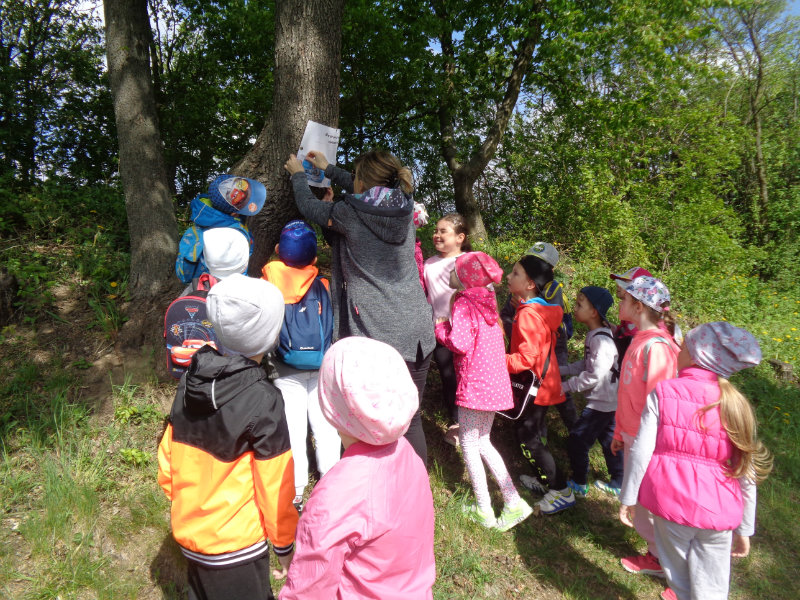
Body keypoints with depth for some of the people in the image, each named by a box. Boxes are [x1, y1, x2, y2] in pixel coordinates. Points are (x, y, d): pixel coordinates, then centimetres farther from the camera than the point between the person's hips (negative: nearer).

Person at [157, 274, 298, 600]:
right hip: (236, 546, -6)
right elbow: (274, 485, -17)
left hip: (189, 533, 6)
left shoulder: (191, 381, -7)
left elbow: (166, 465, 2)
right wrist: (284, 544, -2)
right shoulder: (262, 400, -25)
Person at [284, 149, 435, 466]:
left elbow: (309, 206, 10)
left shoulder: (350, 213, -9)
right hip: (416, 332, 5)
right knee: (411, 421, 17)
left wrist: (298, 174, 30)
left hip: (376, 334, -5)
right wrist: (328, 168, 37)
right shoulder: (404, 206, 5)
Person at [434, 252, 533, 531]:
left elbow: (460, 343, -24)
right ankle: (513, 502, 20)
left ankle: (484, 510, 16)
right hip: (494, 382, 9)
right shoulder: (485, 301, 11)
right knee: (483, 442, 19)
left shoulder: (463, 304, -15)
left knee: (469, 444, 6)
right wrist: (449, 323, 12)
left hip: (474, 384, -9)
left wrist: (441, 326, -8)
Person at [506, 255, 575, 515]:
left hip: (536, 387, -10)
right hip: (543, 382, 10)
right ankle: (544, 479, 36)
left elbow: (526, 358, -29)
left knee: (528, 437, 0)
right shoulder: (540, 309, 6)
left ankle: (561, 491, 10)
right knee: (534, 432, 21)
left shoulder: (528, 314, -25)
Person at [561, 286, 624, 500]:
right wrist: (560, 370, 5)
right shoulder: (594, 335, 3)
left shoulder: (601, 340, -27)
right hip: (607, 401, 10)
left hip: (601, 402, -10)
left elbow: (594, 376, -27)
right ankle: (618, 484, 36)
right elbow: (586, 364, 12)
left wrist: (566, 386, -19)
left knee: (577, 440, 1)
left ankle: (579, 484, 19)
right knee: (608, 439, 21)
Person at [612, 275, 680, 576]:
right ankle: (658, 553, 37)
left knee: (640, 503, 7)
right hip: (633, 436, 8)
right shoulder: (639, 340, 5)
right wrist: (620, 432, 16)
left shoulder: (656, 347, -23)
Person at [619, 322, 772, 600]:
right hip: (717, 513, 2)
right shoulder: (735, 405, -3)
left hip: (671, 504, -2)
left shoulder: (663, 392, -10)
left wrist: (628, 498, 1)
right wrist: (744, 529, 12)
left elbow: (640, 452, -12)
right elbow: (746, 476, 1)